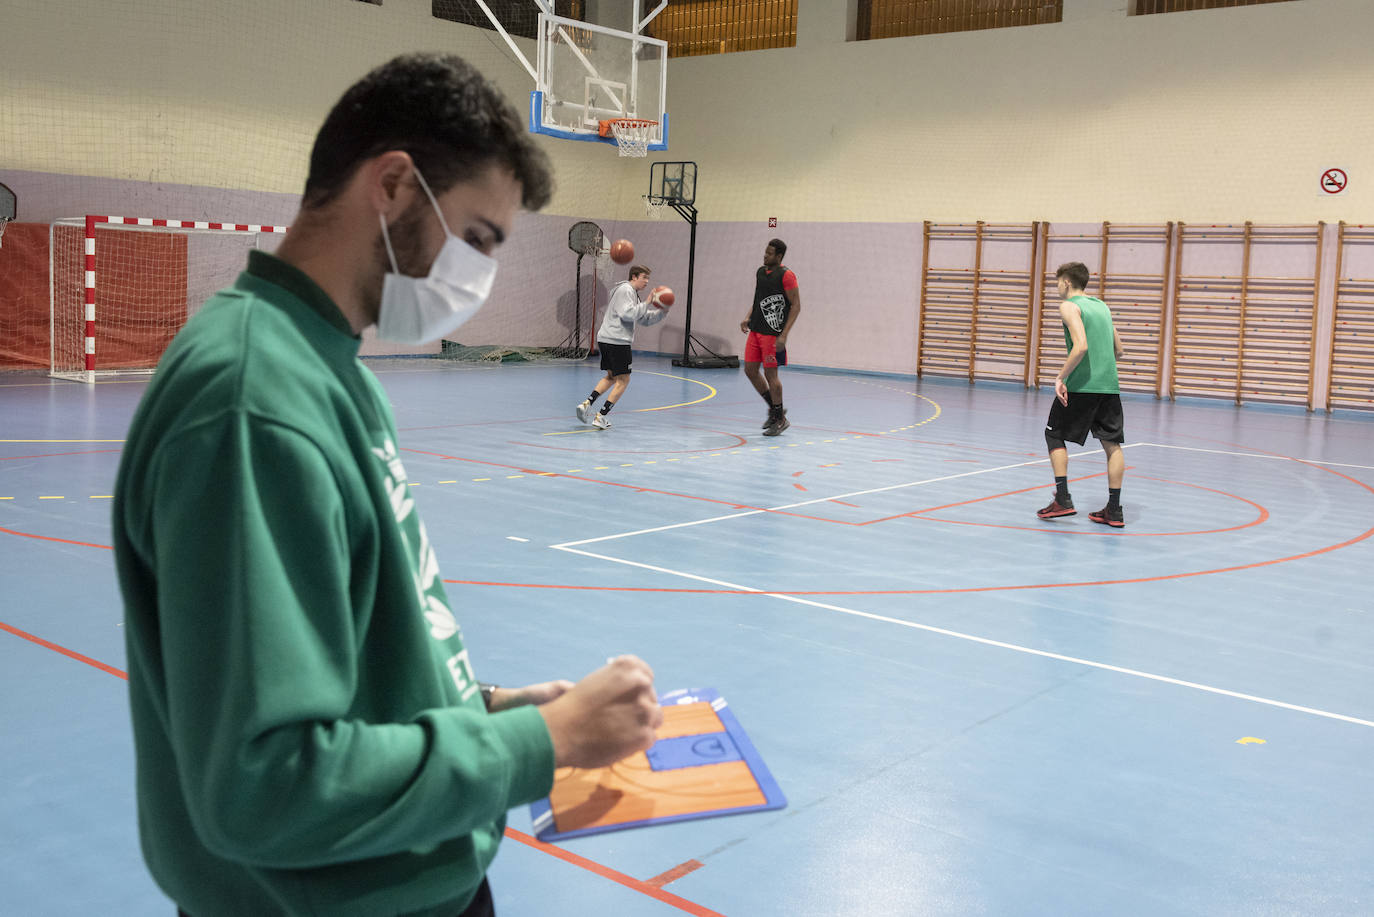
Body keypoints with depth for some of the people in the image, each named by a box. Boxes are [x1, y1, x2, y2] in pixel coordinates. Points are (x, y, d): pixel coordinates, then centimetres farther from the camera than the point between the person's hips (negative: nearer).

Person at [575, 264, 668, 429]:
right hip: (617, 341, -10)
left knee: (611, 377, 22)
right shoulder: (625, 290, -8)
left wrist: (662, 312, 9)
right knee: (623, 380, -1)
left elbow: (645, 319, 23)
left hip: (605, 339, 10)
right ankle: (601, 417, -4)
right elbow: (627, 314, -21)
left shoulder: (632, 293, 24)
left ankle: (586, 403, 10)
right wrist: (647, 304, -15)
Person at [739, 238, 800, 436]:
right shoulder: (760, 272, 12)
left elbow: (796, 306, -13)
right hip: (756, 330, 8)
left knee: (770, 374, -4)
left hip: (773, 333, -8)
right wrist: (748, 318, 7)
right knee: (750, 370, 7)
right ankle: (774, 408, 23)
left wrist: (784, 335, -19)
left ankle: (780, 419, 10)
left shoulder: (786, 275, -12)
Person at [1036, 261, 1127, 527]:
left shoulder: (1069, 306, -4)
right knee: (1112, 444, 7)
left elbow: (1081, 346, -18)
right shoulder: (1102, 306, 18)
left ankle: (1063, 499, 0)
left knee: (1055, 436, 9)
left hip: (1081, 385, -6)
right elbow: (1119, 351, 19)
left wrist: (1061, 377, -14)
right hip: (1109, 384, 6)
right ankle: (1114, 510, 6)